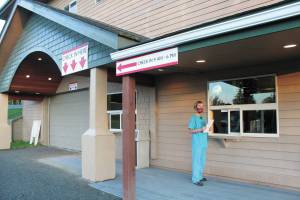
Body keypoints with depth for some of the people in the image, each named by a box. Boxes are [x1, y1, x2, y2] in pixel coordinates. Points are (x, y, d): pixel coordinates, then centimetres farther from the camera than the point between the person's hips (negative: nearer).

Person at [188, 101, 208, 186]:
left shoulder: (203, 118, 17)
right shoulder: (193, 118, -5)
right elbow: (190, 130, -12)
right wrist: (200, 129, -21)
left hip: (204, 143, 7)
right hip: (197, 143, -7)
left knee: (202, 161, 12)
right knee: (196, 161, -5)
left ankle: (200, 176, 24)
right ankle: (195, 179, -1)